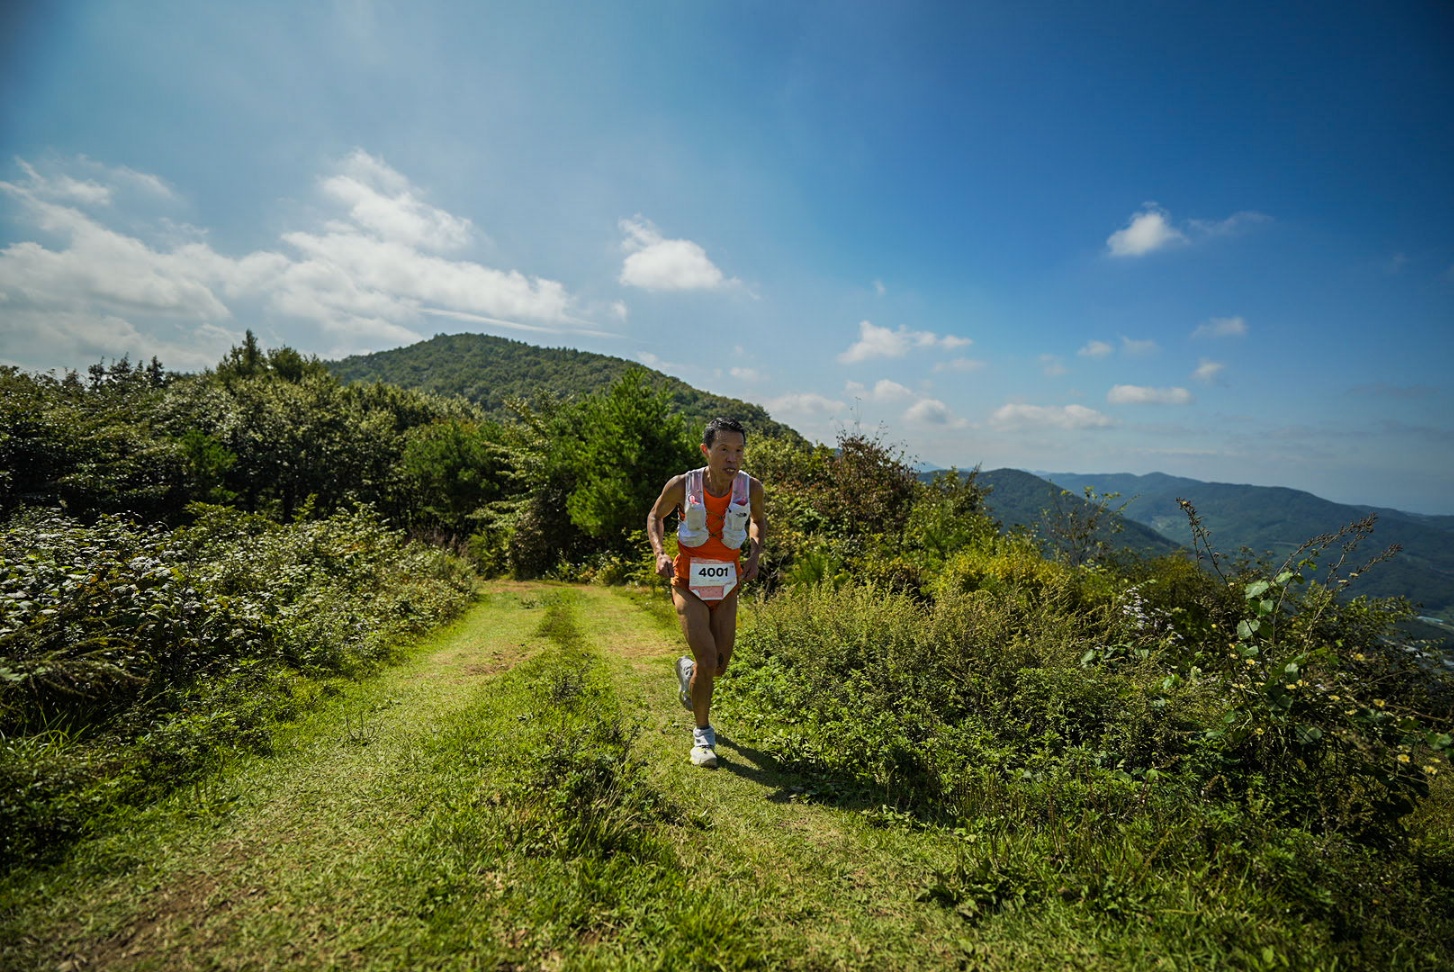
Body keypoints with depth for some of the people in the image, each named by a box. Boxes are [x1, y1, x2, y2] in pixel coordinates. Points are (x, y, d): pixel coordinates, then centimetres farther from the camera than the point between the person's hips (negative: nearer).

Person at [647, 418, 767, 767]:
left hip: (727, 585, 3)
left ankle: (687, 671, 46)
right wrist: (660, 553, -13)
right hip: (688, 583, -3)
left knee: (719, 667, 7)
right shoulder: (682, 485, -17)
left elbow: (758, 519, 11)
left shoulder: (751, 488, -11)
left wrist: (755, 554, -5)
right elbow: (656, 516, 3)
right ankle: (703, 735, 13)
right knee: (708, 659, -13)